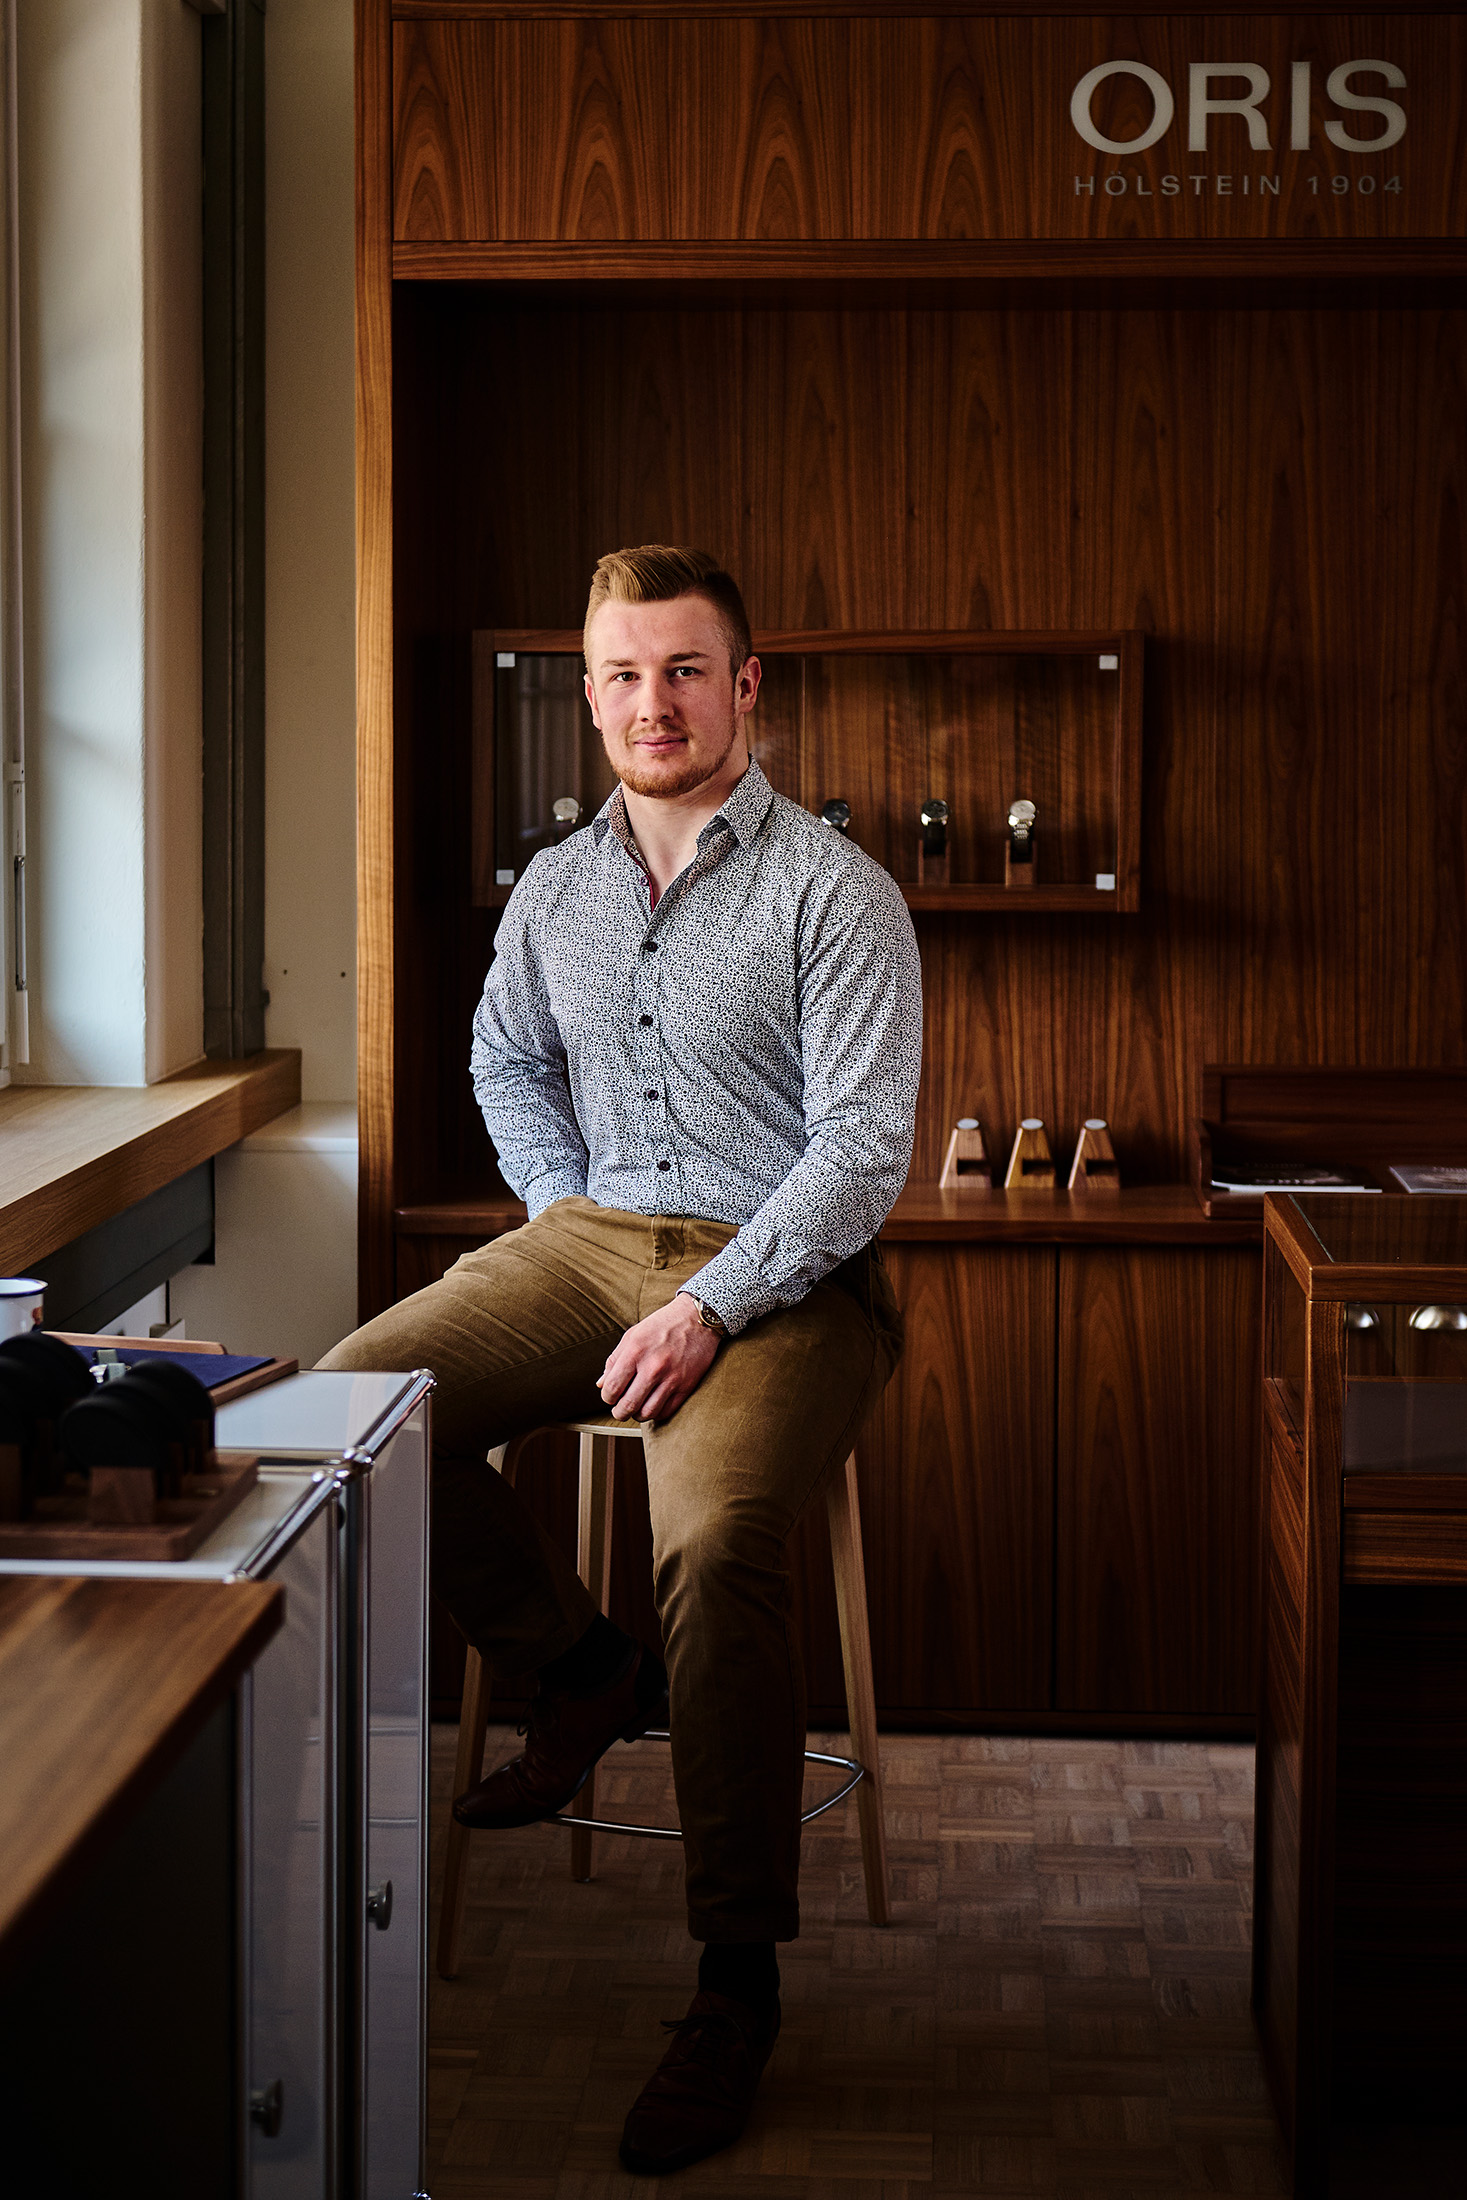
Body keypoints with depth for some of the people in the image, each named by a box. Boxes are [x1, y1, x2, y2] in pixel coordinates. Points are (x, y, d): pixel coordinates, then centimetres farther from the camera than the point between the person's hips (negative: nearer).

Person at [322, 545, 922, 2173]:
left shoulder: (833, 892, -7)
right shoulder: (555, 889, 12)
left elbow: (863, 1150, -13)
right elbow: (504, 1061, 29)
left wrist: (709, 1308, -21)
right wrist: (563, 1212, 13)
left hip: (781, 1270, -6)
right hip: (590, 1239, 6)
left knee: (714, 1545, -32)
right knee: (359, 1400, -16)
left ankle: (738, 1981, -20)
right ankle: (580, 1667, 5)